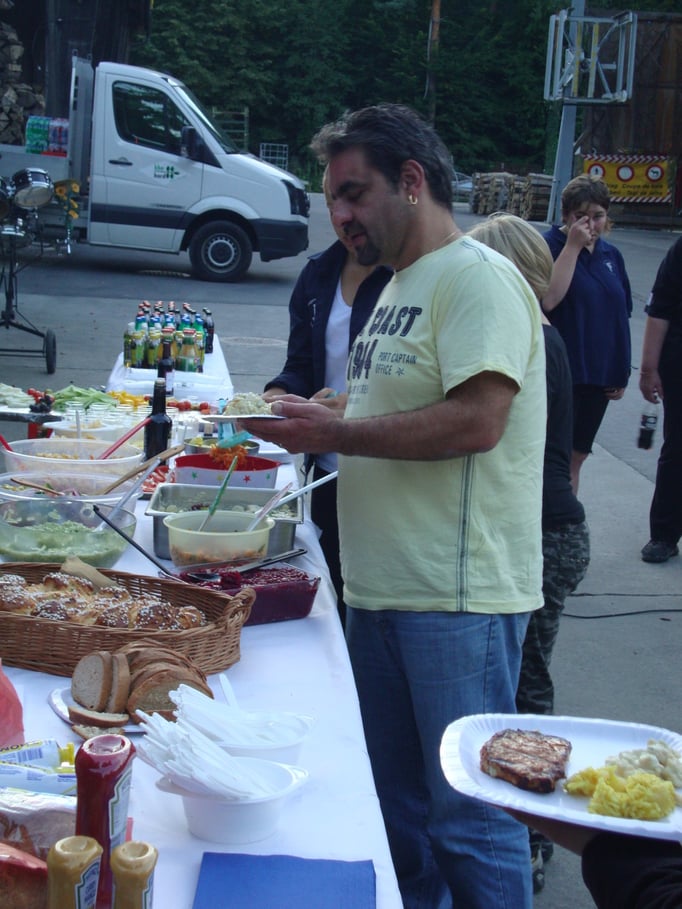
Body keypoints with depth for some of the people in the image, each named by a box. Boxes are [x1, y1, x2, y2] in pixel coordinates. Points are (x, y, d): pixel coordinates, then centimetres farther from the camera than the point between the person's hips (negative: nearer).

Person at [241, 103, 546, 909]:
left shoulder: (478, 278, -12)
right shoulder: (397, 288, 18)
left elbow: (476, 419, -24)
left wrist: (335, 431, -18)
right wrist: (310, 425, 7)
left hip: (457, 599, -9)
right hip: (382, 588, 9)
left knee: (468, 819, -1)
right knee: (396, 812, 18)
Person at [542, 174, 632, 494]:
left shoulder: (611, 255, 11)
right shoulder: (548, 246, -9)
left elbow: (620, 315, 18)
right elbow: (549, 299, -26)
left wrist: (621, 373, 17)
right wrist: (573, 246, -21)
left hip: (599, 376, 6)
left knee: (576, 456, 14)